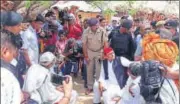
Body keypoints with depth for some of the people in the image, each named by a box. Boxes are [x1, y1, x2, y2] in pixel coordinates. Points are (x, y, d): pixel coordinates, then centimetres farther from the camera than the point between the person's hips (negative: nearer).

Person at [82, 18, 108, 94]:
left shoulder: (102, 31, -19)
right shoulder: (86, 32, -18)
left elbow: (105, 43, -14)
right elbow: (84, 44, -10)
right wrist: (86, 56, -7)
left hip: (99, 52, -1)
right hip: (90, 52, 1)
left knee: (99, 70, 1)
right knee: (89, 70, 8)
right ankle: (90, 87, 21)